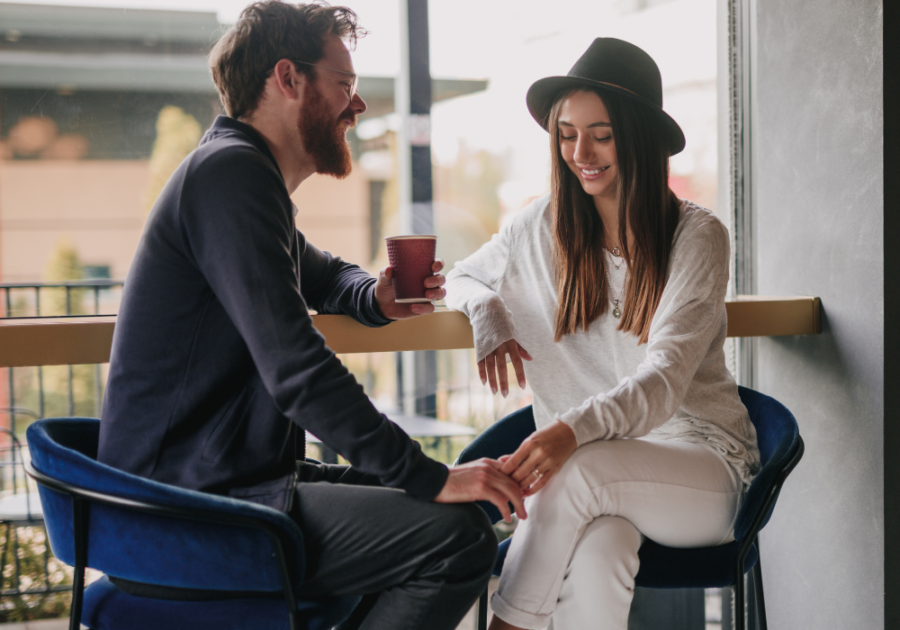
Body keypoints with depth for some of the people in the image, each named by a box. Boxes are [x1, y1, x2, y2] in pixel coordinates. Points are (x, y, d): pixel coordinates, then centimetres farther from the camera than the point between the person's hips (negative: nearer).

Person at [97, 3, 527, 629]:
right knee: (459, 535, -20)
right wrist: (431, 477, -23)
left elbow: (324, 274, 37)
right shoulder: (230, 171, -15)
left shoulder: (243, 174, 19)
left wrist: (376, 298, 12)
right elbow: (297, 371, -25)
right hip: (191, 513, -11)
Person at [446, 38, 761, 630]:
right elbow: (462, 278, 23)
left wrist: (575, 429, -37)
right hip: (589, 459, 2)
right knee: (594, 556, -35)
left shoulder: (696, 236, -6)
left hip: (701, 459, -2)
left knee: (582, 470, -35)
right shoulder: (542, 227, 6)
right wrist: (488, 314, -3)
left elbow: (665, 381, -17)